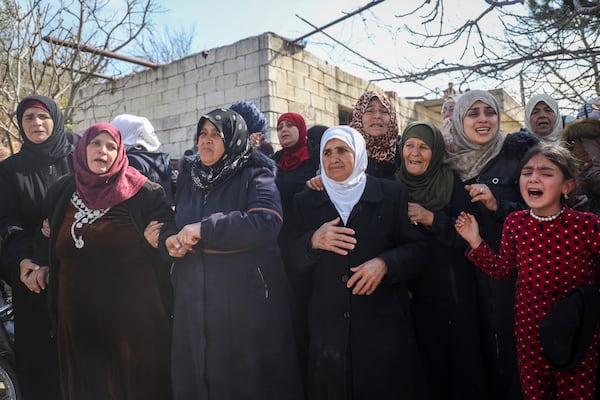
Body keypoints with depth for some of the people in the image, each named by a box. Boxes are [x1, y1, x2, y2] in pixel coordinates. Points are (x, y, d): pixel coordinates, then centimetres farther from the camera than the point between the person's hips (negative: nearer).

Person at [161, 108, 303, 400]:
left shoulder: (255, 177, -5)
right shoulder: (186, 179, 13)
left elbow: (267, 223, -22)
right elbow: (168, 225, 21)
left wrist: (204, 228, -20)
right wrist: (168, 240, -4)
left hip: (246, 298, -5)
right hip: (195, 301, 5)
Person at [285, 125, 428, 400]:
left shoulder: (392, 194, 4)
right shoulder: (305, 202, 10)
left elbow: (417, 249, 2)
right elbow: (292, 260, 7)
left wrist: (385, 263, -16)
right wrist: (313, 241, -12)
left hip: (384, 323, -1)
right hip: (327, 327, 2)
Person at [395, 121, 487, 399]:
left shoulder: (452, 183, -2)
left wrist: (431, 218, -20)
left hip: (454, 291, -2)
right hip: (413, 293, 2)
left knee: (460, 356, 4)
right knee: (426, 360, 7)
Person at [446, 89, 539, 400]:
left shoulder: (519, 153, -3)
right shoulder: (450, 163, 6)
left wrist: (499, 206, -17)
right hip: (469, 274, 3)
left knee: (511, 347, 4)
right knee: (480, 346, 12)